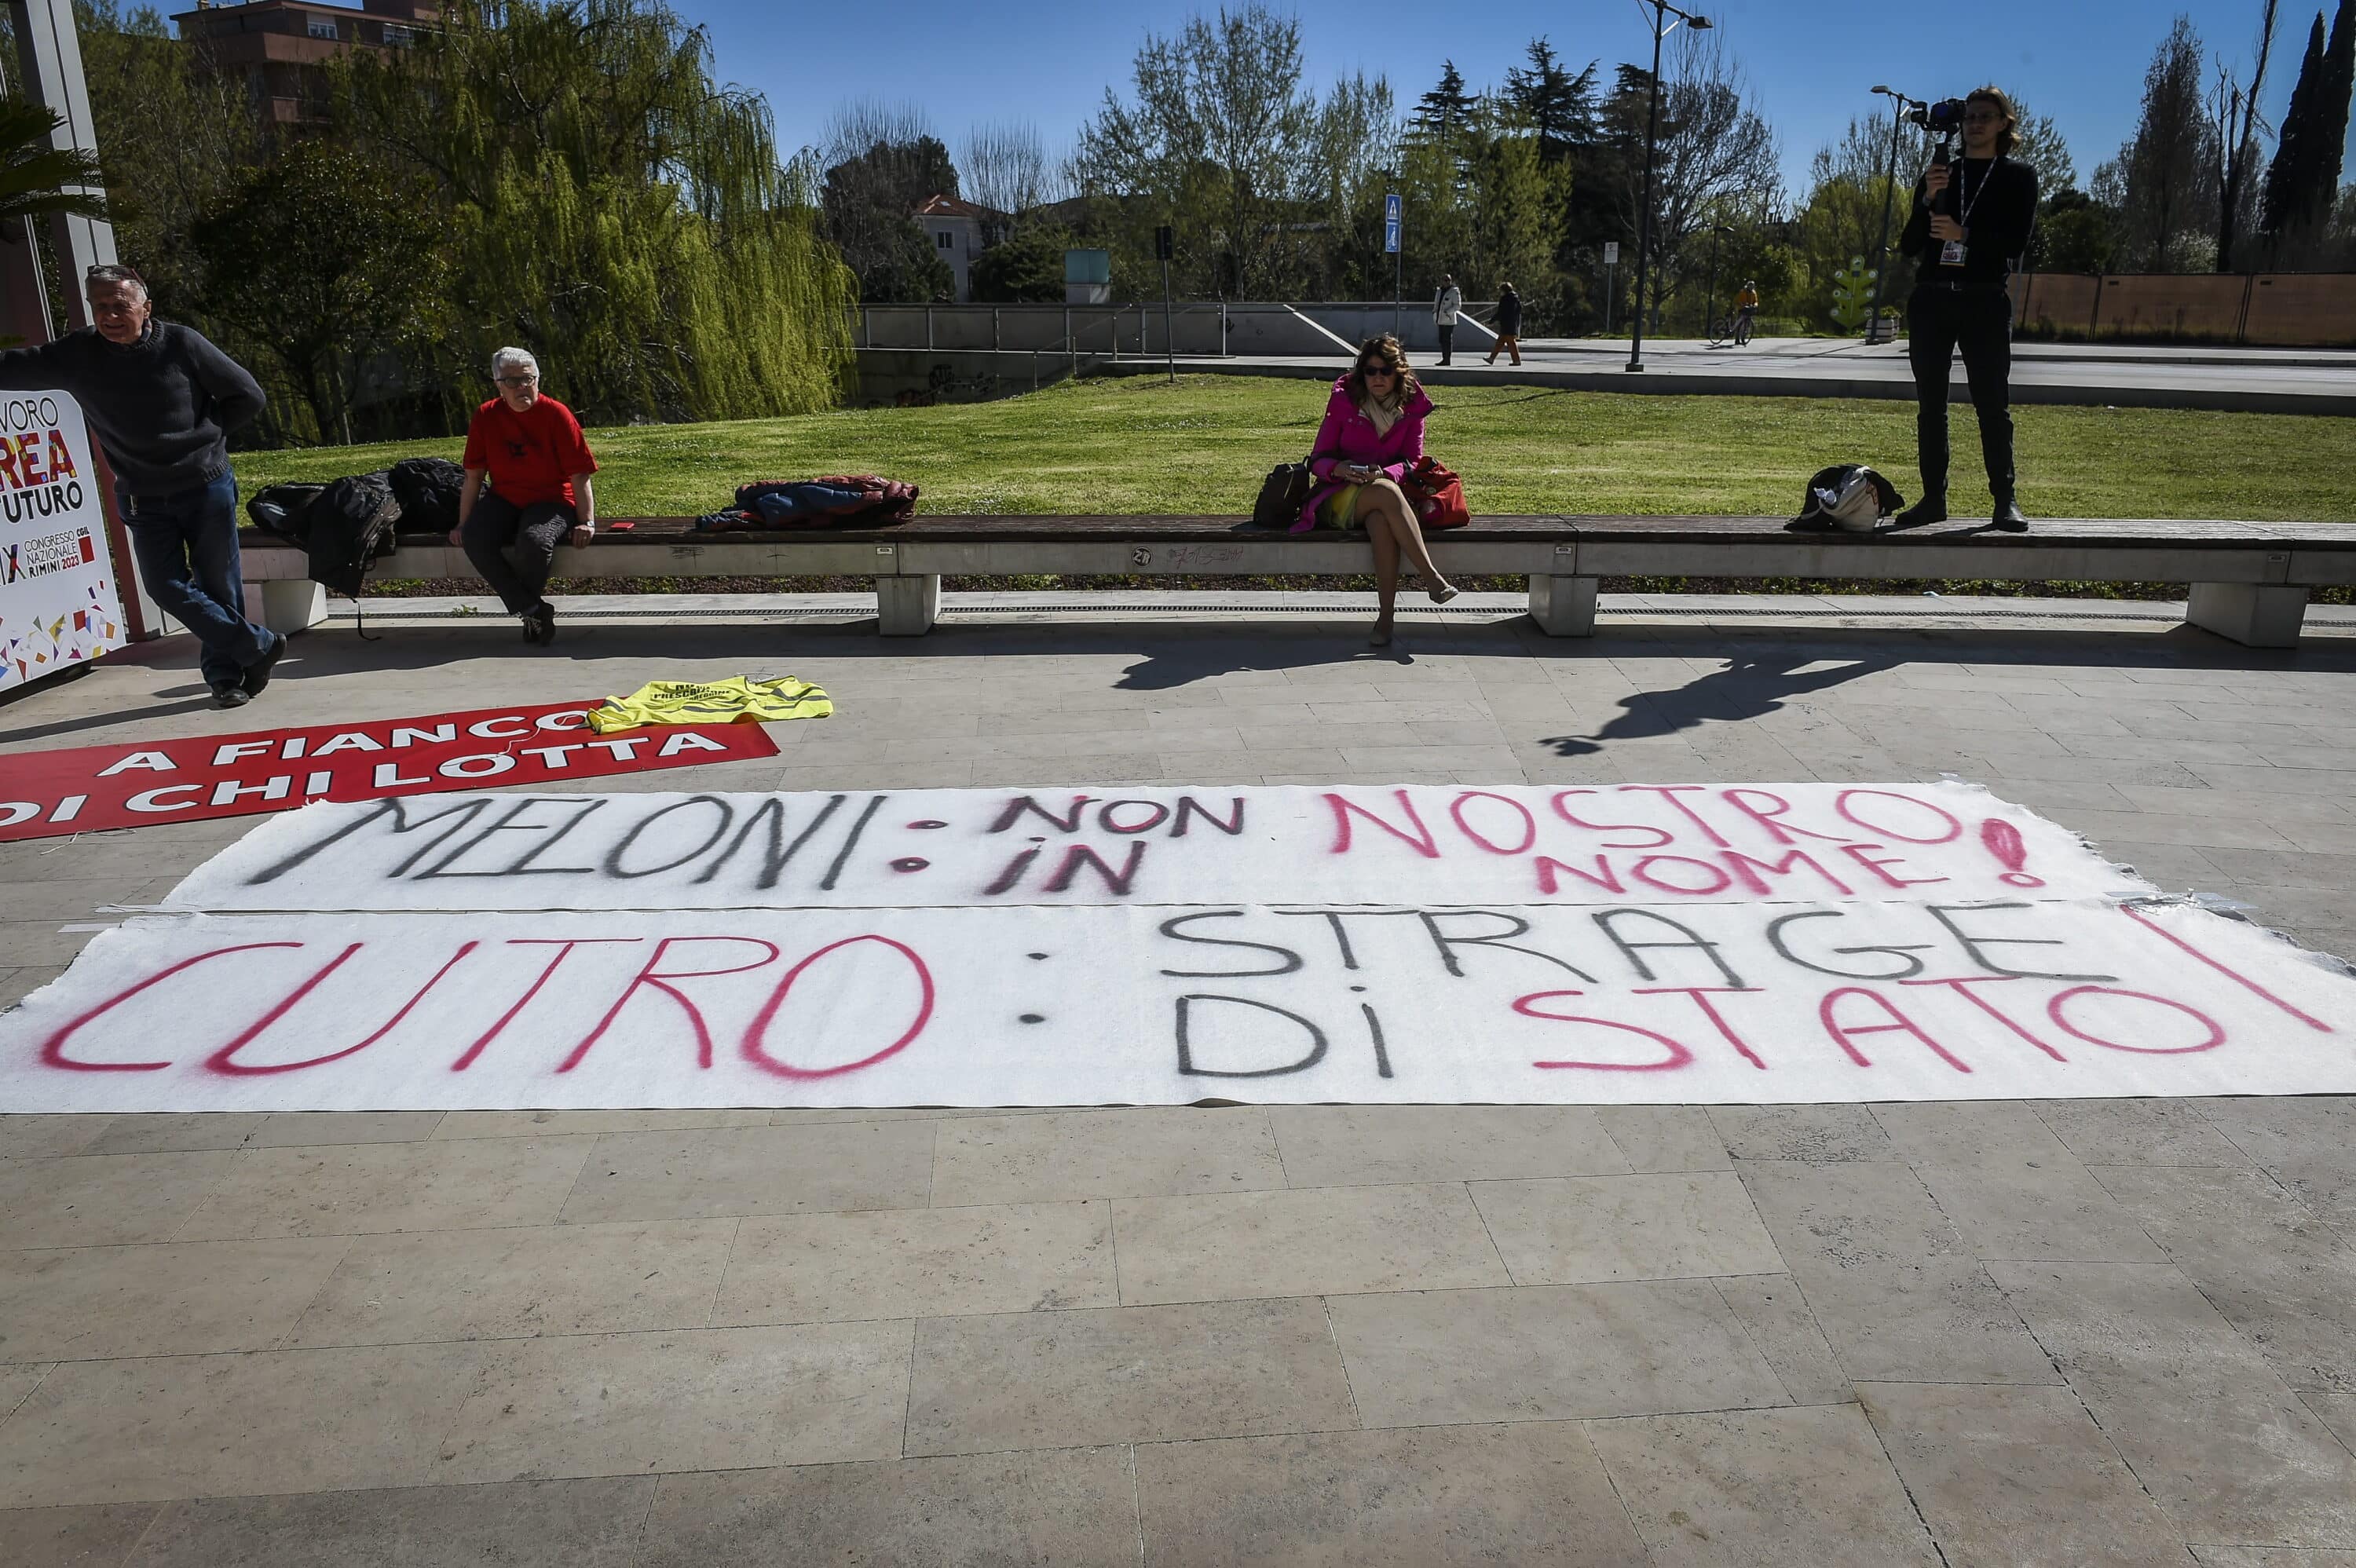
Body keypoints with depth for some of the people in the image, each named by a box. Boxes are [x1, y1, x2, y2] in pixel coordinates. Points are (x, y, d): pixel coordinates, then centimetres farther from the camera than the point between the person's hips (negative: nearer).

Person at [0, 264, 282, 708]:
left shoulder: (181, 344, -8)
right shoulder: (76, 356, -1)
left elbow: (248, 396, -3)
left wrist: (202, 433, -2)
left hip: (207, 485, -2)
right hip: (142, 497, 3)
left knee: (218, 584, 4)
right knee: (167, 586, -5)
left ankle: (223, 674, 17)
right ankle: (260, 647, 6)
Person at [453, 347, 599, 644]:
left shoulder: (556, 414, -7)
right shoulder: (486, 416, 2)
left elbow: (579, 476, -7)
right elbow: (473, 475, 7)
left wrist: (587, 522, -13)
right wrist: (463, 523, 5)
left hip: (551, 501, -3)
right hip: (503, 499, 4)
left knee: (534, 541, -36)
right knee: (474, 538, -28)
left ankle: (526, 607, -7)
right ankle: (533, 609, -19)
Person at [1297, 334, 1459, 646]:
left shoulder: (1412, 407, 6)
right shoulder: (1344, 401, 1)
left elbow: (1413, 462, 4)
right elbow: (1318, 459, 0)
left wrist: (1383, 473, -18)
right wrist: (1340, 469, -24)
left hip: (1387, 490, 2)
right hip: (1339, 500, -1)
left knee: (1381, 523, -38)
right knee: (1386, 492, -37)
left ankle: (1386, 617, -39)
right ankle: (1432, 577, -41)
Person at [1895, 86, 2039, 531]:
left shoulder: (2018, 177, 9)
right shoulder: (1938, 175, 17)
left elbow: (2016, 242, -3)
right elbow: (1909, 245, 8)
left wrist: (1964, 234, -16)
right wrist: (1927, 200, -7)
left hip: (1985, 302, -3)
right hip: (1931, 299, 3)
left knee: (1992, 403, -7)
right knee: (1930, 404, 2)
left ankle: (2006, 499, -5)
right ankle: (1933, 498, 6)